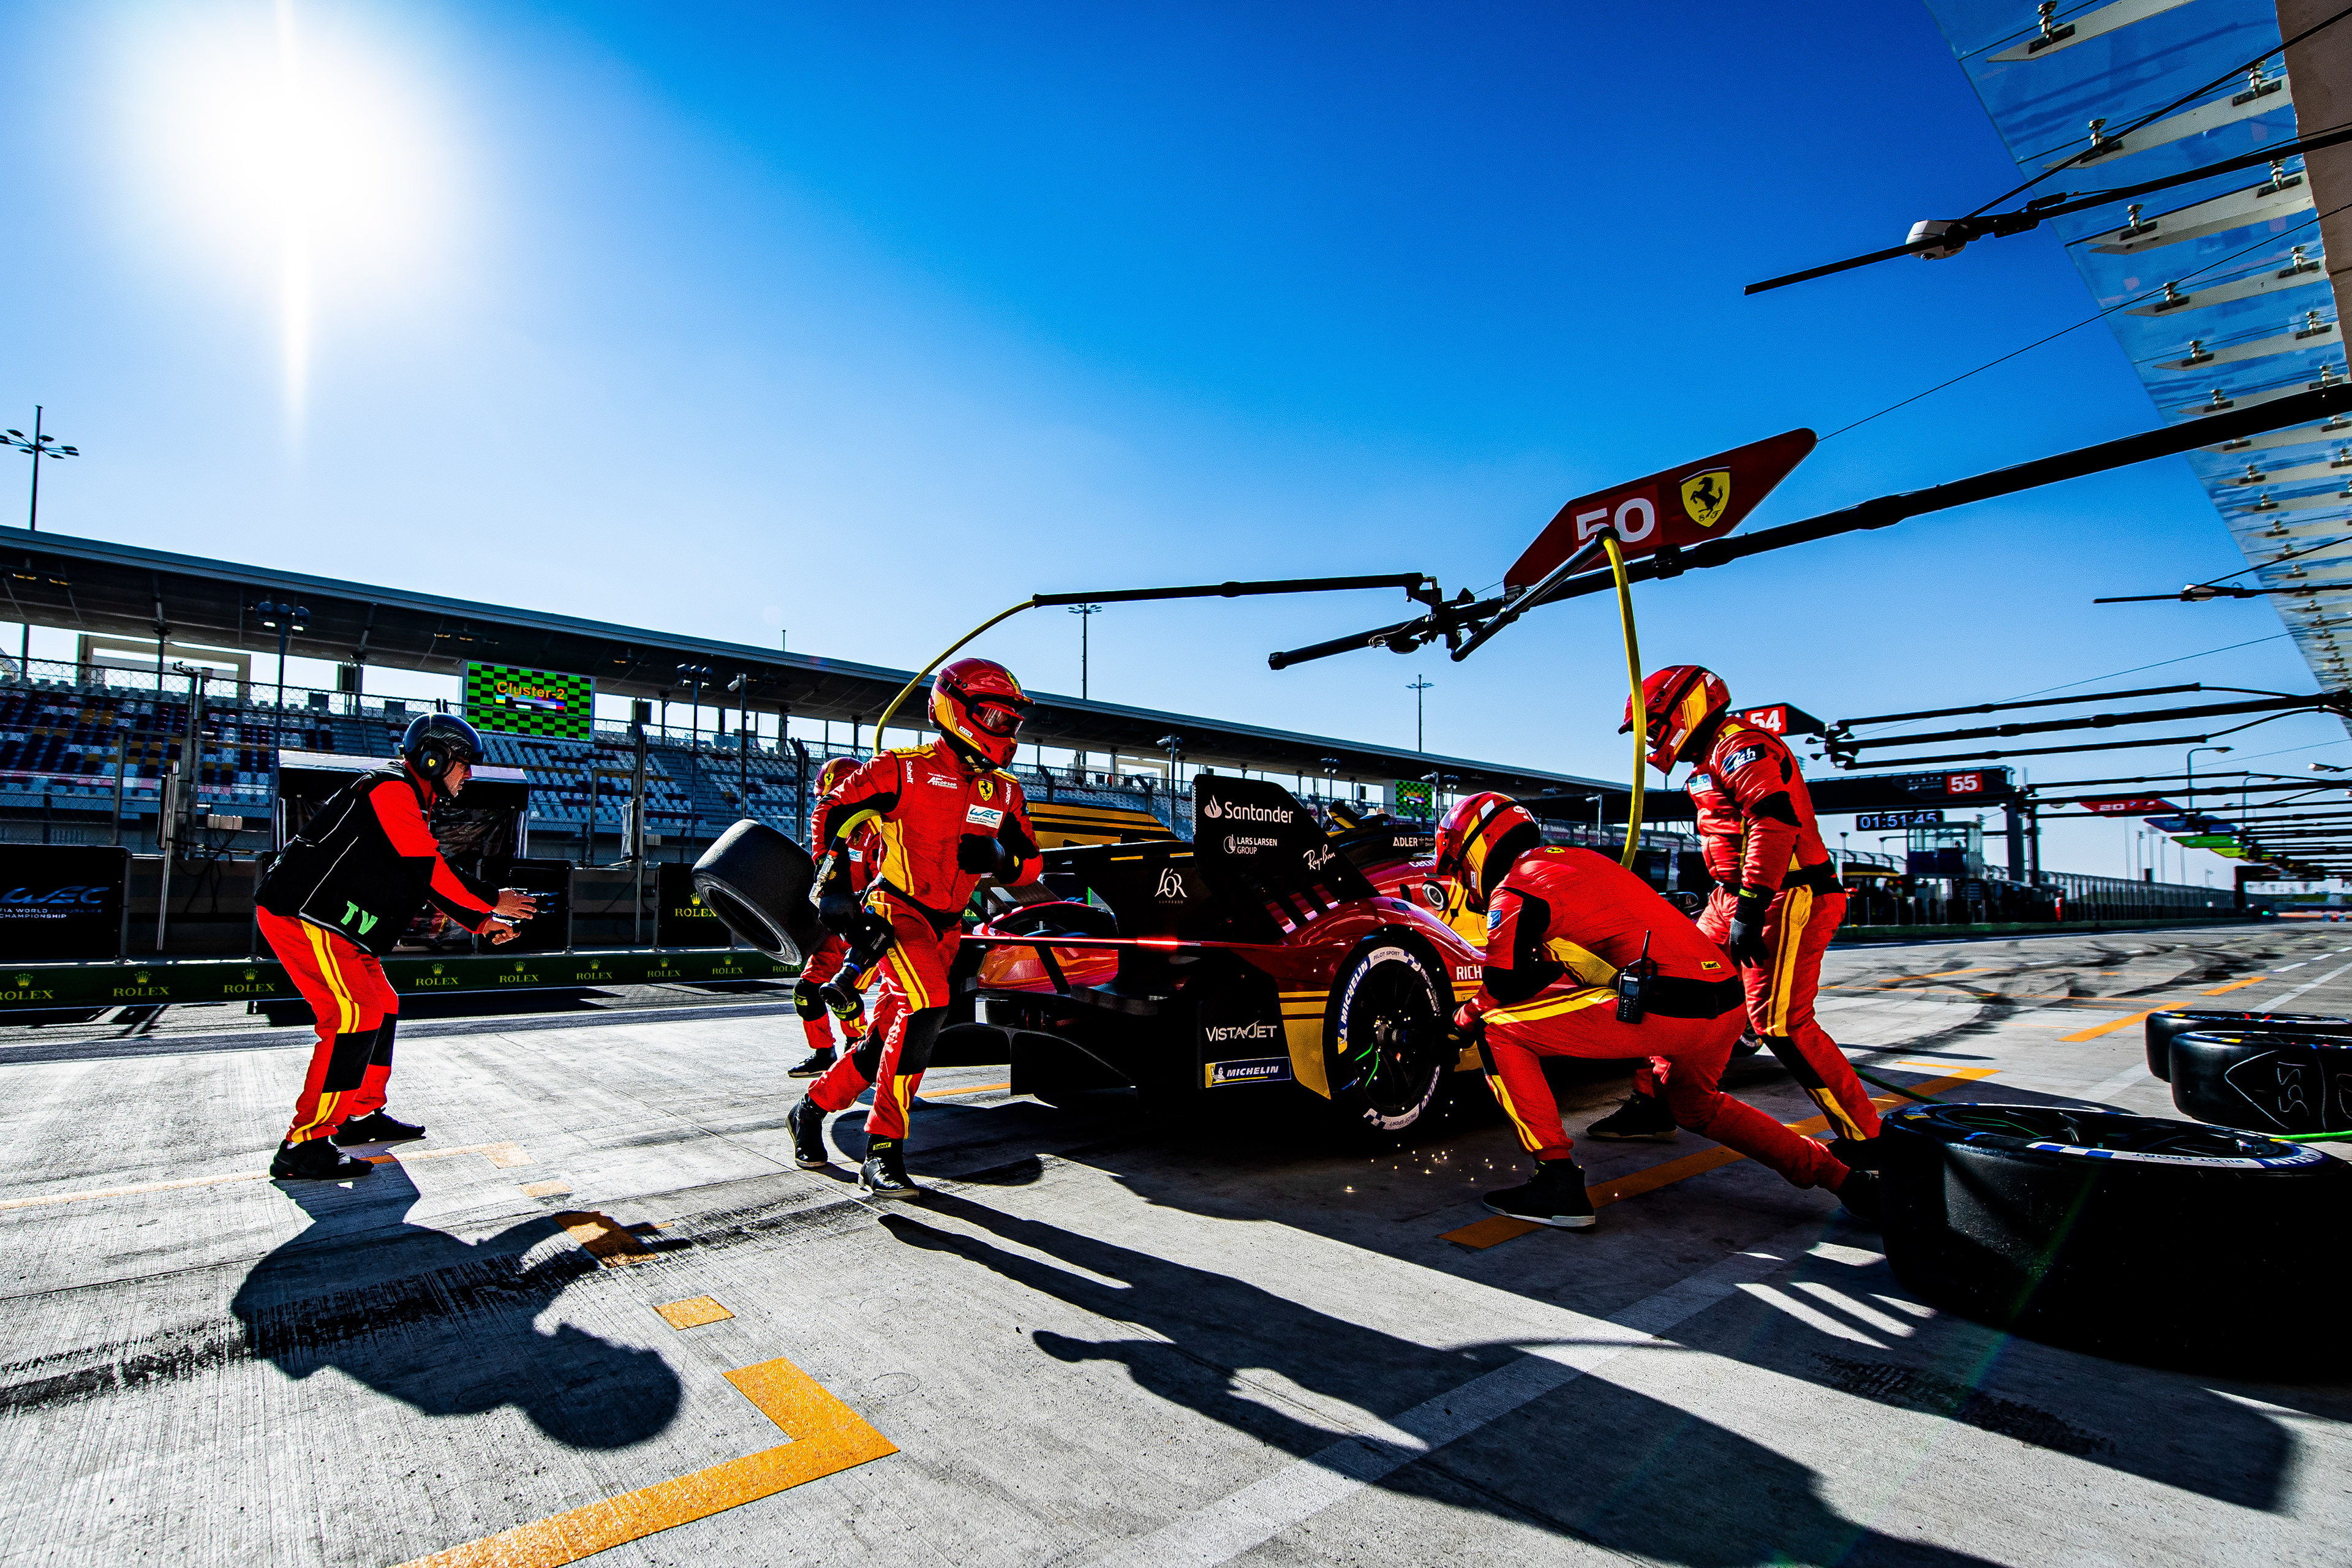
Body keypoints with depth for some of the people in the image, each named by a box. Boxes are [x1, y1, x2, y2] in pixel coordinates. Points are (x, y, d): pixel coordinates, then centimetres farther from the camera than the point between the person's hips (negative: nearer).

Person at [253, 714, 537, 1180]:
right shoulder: (392, 790, -14)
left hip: (335, 924, 11)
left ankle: (363, 1115, 26)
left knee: (382, 1007, 15)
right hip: (302, 914, -11)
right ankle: (305, 1144, -13)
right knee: (355, 1016, -17)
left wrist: (481, 923, 12)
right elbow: (430, 870, -19)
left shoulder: (412, 804, 19)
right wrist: (491, 901, -10)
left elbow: (432, 881, 20)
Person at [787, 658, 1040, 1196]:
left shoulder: (1004, 792, 8)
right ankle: (882, 1150, -19)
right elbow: (834, 815, -2)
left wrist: (1001, 858, -11)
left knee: (886, 1039, 9)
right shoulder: (906, 769, -9)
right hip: (896, 910, -6)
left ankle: (812, 1108, 33)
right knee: (926, 1005, -28)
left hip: (946, 928, 6)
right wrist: (832, 884, -9)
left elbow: (1030, 865, 11)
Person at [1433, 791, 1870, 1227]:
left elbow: (1503, 990, -3)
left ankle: (1560, 1184, -4)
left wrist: (1464, 1018, 17)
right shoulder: (1575, 859, 24)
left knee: (1497, 1031, -3)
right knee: (1691, 1103, 37)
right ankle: (1844, 1178, 36)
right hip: (1729, 1003, 9)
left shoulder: (1513, 890, -1)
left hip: (1663, 1008, -9)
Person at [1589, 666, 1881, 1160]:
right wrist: (1721, 903, 27)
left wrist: (1750, 906, -29)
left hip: (1786, 900, -10)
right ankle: (1652, 1104, 16)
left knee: (1780, 1024, -12)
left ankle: (1864, 1137, 2)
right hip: (1735, 899, 10)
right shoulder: (1711, 762, 21)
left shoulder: (1743, 746, -11)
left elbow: (1775, 820, -26)